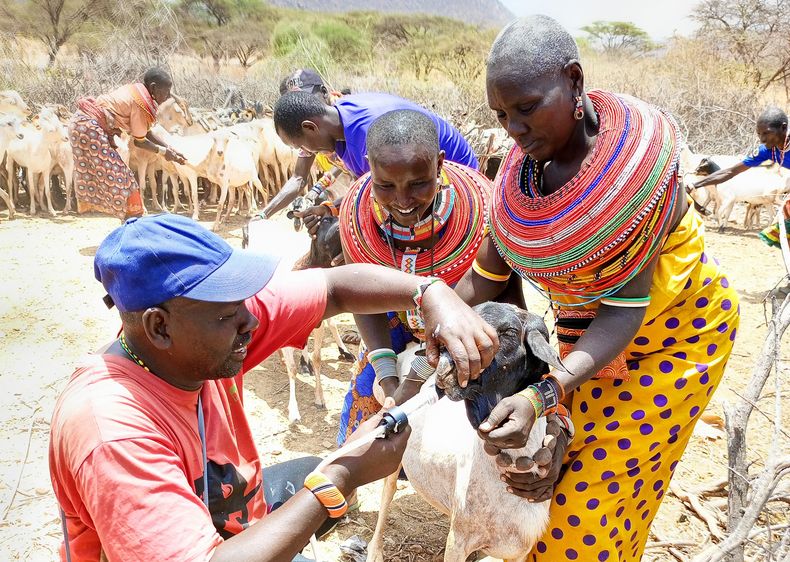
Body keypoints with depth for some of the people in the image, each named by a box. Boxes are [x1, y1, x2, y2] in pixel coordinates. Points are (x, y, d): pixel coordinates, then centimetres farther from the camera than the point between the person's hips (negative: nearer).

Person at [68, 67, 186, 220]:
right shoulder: (142, 104, -18)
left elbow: (145, 132, 13)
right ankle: (132, 218, 1)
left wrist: (170, 149, 10)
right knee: (115, 174, -4)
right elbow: (139, 141, -9)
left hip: (80, 122, 10)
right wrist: (163, 151, 4)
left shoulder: (136, 90, 10)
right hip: (89, 127, -10)